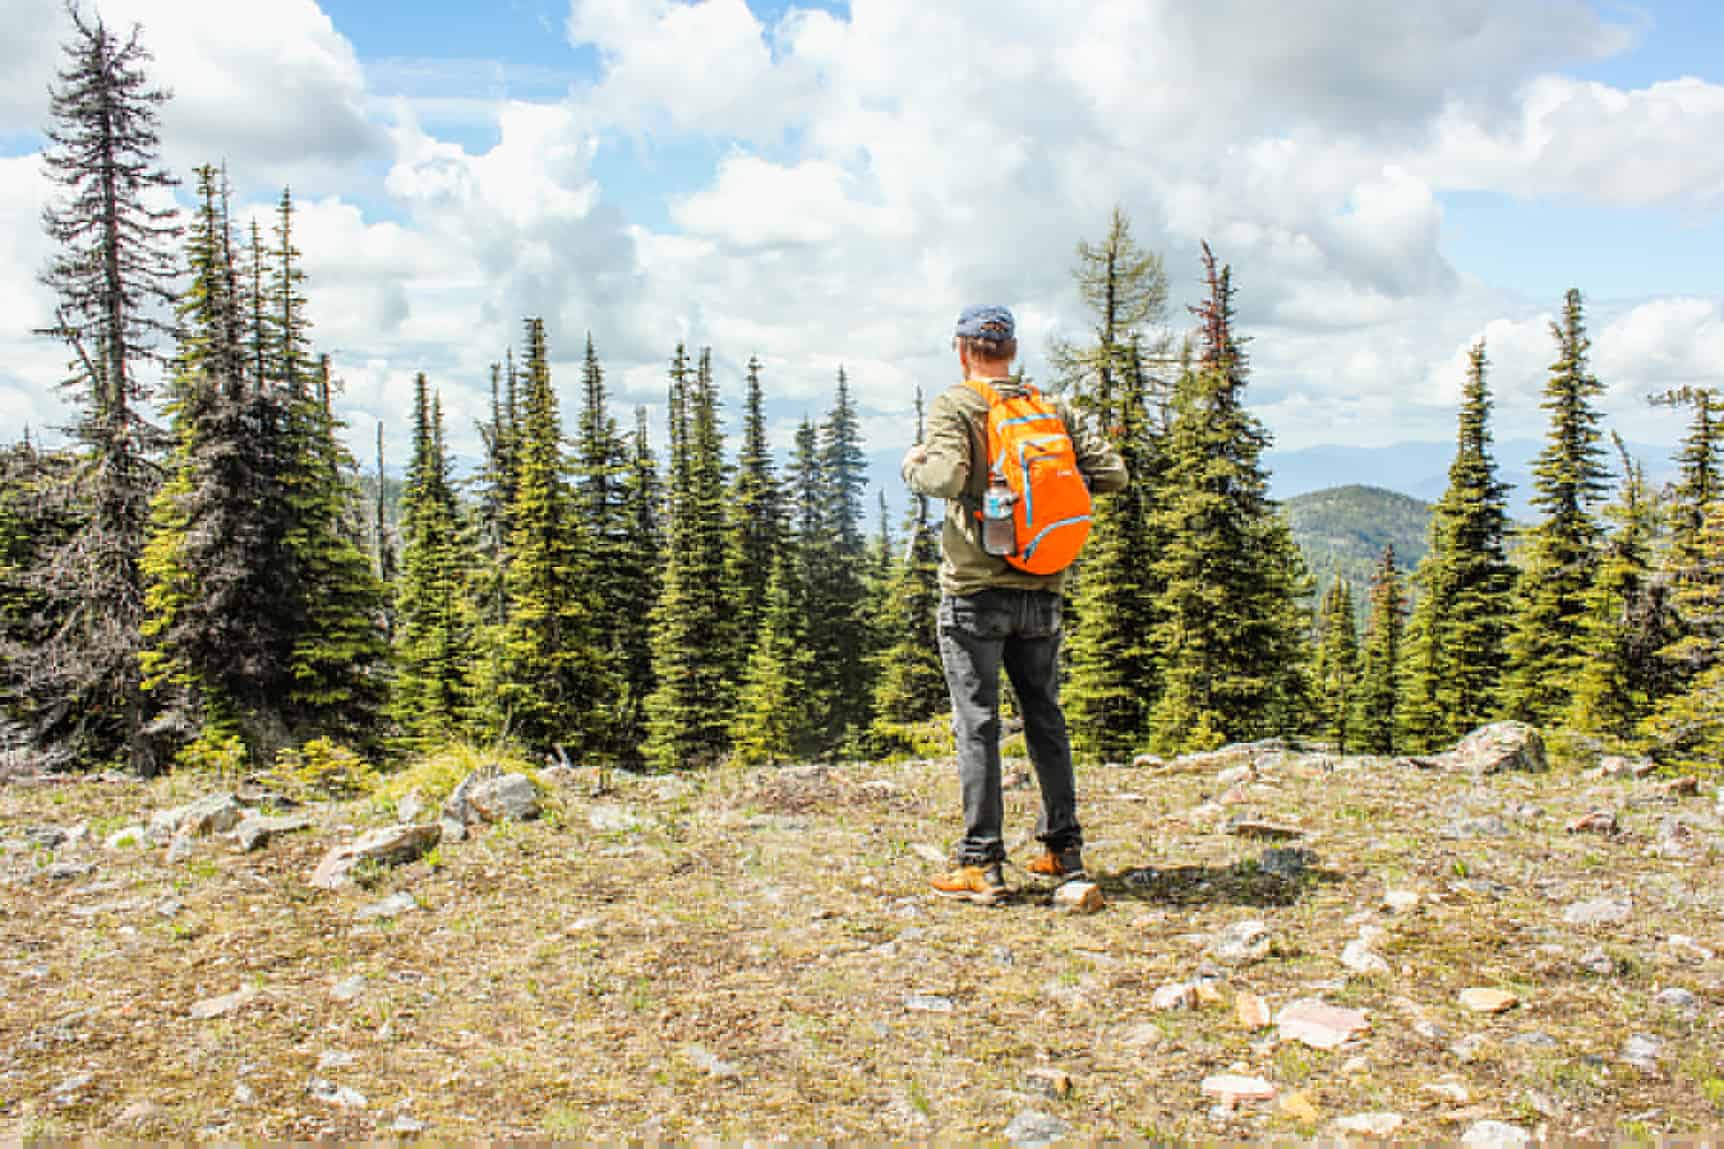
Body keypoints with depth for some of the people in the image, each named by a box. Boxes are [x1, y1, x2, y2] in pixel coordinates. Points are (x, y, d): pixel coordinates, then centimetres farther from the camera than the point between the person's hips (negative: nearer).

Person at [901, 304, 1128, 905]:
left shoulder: (954, 405, -5)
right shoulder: (1051, 409, 9)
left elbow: (945, 477, -21)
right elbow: (1112, 473, 4)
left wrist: (913, 466, 0)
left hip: (976, 590, -4)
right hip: (1042, 590, 5)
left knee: (977, 725, -1)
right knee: (1045, 718, 14)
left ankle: (981, 864, 1)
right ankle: (1064, 850, 20)